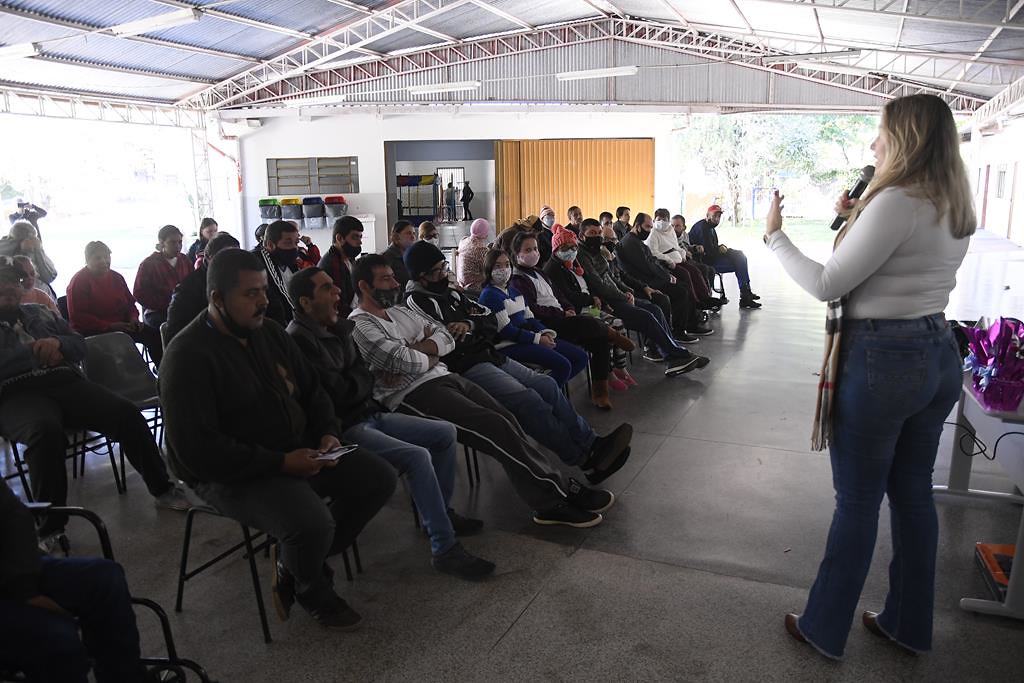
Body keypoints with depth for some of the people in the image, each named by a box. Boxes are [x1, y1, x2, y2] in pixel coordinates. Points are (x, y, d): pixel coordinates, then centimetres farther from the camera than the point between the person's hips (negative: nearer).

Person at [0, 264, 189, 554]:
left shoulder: (41, 313, 24)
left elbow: (80, 346, 18)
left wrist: (58, 343, -3)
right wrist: (36, 352, -10)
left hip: (65, 380, 4)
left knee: (126, 412, -20)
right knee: (46, 429, -38)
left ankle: (161, 488, -7)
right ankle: (50, 529, -31)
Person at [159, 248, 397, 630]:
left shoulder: (269, 332, 6)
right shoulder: (189, 357, -18)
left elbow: (311, 390, 17)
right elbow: (197, 450, -24)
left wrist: (327, 432, -3)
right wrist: (281, 463, -25)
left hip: (298, 451, 8)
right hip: (231, 474, -8)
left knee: (379, 479, -2)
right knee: (312, 523, -32)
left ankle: (295, 562, 10)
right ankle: (313, 592, 6)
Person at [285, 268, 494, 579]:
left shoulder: (338, 327, 10)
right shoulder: (300, 339, -19)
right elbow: (339, 394, -20)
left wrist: (358, 381, -5)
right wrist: (366, 380, -3)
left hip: (368, 414, 10)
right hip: (343, 430, -10)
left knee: (446, 433, 7)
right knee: (417, 457, -27)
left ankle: (441, 513, 20)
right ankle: (444, 548, -17)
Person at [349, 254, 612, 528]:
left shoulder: (400, 311, 22)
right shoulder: (359, 325, -5)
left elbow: (446, 338, 12)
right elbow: (405, 363, -19)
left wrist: (413, 351, -6)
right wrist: (429, 355, 2)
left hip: (443, 376, 8)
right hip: (412, 395, -8)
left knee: (506, 420, -11)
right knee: (496, 427, -20)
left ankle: (553, 501, -11)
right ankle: (557, 496, -10)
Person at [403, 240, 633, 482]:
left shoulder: (451, 293, 21)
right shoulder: (417, 302, -6)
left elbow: (492, 320, 16)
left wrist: (470, 324, -6)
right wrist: (477, 333, 1)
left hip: (491, 356, 9)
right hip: (467, 369, -9)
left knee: (547, 385, -5)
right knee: (527, 399, -24)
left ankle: (591, 442, -1)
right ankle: (586, 460, -19)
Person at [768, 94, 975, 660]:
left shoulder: (895, 203, -19)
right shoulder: (955, 210, 9)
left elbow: (827, 285, -18)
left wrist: (775, 235, -7)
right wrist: (858, 221, 14)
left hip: (882, 360, -9)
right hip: (938, 355, 9)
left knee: (857, 502, 3)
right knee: (913, 494, 18)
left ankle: (825, 629, 20)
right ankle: (909, 625, 34)